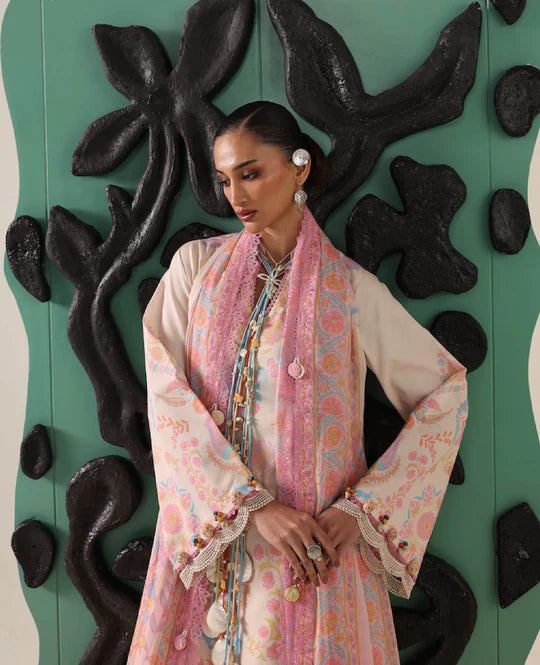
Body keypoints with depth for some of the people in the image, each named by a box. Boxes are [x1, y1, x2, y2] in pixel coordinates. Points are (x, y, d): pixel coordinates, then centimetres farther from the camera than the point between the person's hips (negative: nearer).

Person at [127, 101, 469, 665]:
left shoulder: (351, 288, -4)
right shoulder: (195, 265, 1)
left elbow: (447, 391, -1)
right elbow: (167, 392, -7)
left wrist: (363, 508, -10)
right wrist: (254, 506, -17)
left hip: (314, 546, -1)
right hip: (204, 531, 2)